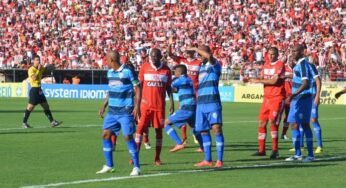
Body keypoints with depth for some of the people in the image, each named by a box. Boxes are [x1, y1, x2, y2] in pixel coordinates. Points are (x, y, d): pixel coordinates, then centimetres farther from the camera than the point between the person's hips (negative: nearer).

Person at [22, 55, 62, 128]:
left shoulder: (40, 68, 10)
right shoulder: (31, 69, -12)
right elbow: (34, 78, -26)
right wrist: (38, 70, -22)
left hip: (39, 89, 8)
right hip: (34, 90, -8)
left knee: (46, 106, 8)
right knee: (30, 106, -7)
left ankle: (52, 121, 11)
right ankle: (24, 123, 2)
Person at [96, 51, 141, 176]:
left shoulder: (128, 71, -11)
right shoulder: (110, 72, 10)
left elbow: (137, 89, -8)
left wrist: (136, 106, -15)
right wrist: (104, 105, 16)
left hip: (126, 111, -7)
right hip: (112, 110, 7)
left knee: (128, 136, -8)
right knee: (106, 134, 2)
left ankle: (136, 167, 0)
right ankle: (108, 166, 12)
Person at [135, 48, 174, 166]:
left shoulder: (166, 70, 4)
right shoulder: (145, 67, 0)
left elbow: (169, 88, 10)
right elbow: (139, 86, 4)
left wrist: (171, 104, 3)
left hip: (160, 105, 1)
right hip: (146, 104, -1)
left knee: (159, 130, 3)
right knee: (140, 128, -6)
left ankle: (157, 158, 9)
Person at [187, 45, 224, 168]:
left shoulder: (214, 64, -5)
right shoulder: (201, 67, 19)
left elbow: (209, 56, -28)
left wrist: (195, 49, -17)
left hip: (212, 102, -8)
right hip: (201, 103, 8)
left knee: (217, 128, -15)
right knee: (204, 131, 8)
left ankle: (220, 160, -16)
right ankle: (207, 160, 14)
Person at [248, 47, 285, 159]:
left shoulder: (280, 65, -8)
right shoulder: (266, 65, 14)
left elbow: (274, 81, -17)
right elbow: (262, 78, 13)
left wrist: (258, 81, -14)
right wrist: (253, 79, -8)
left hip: (277, 98, -7)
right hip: (267, 98, 7)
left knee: (272, 122, -14)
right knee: (262, 122, 4)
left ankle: (275, 150, -7)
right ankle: (261, 149, 12)